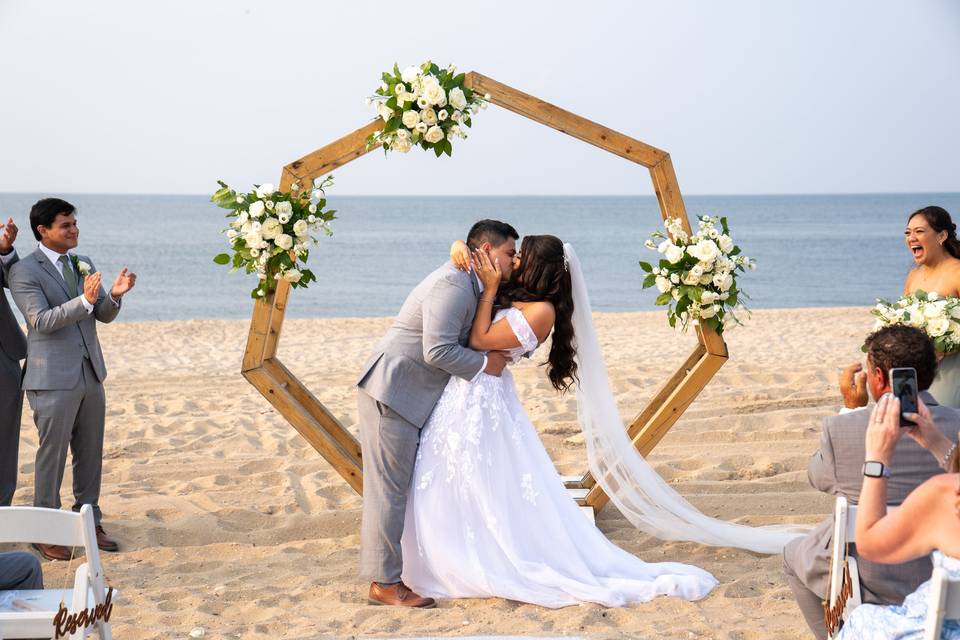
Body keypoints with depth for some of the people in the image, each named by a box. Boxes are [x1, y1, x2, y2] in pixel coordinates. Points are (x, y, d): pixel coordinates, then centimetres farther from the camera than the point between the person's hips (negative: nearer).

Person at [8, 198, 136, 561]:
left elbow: (104, 316, 11)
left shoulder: (84, 265, 12)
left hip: (90, 374, 6)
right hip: (53, 380, -6)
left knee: (91, 454, 12)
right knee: (52, 456, 0)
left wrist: (114, 295, -11)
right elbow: (42, 320, -19)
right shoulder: (24, 272, -8)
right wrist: (84, 300, -31)